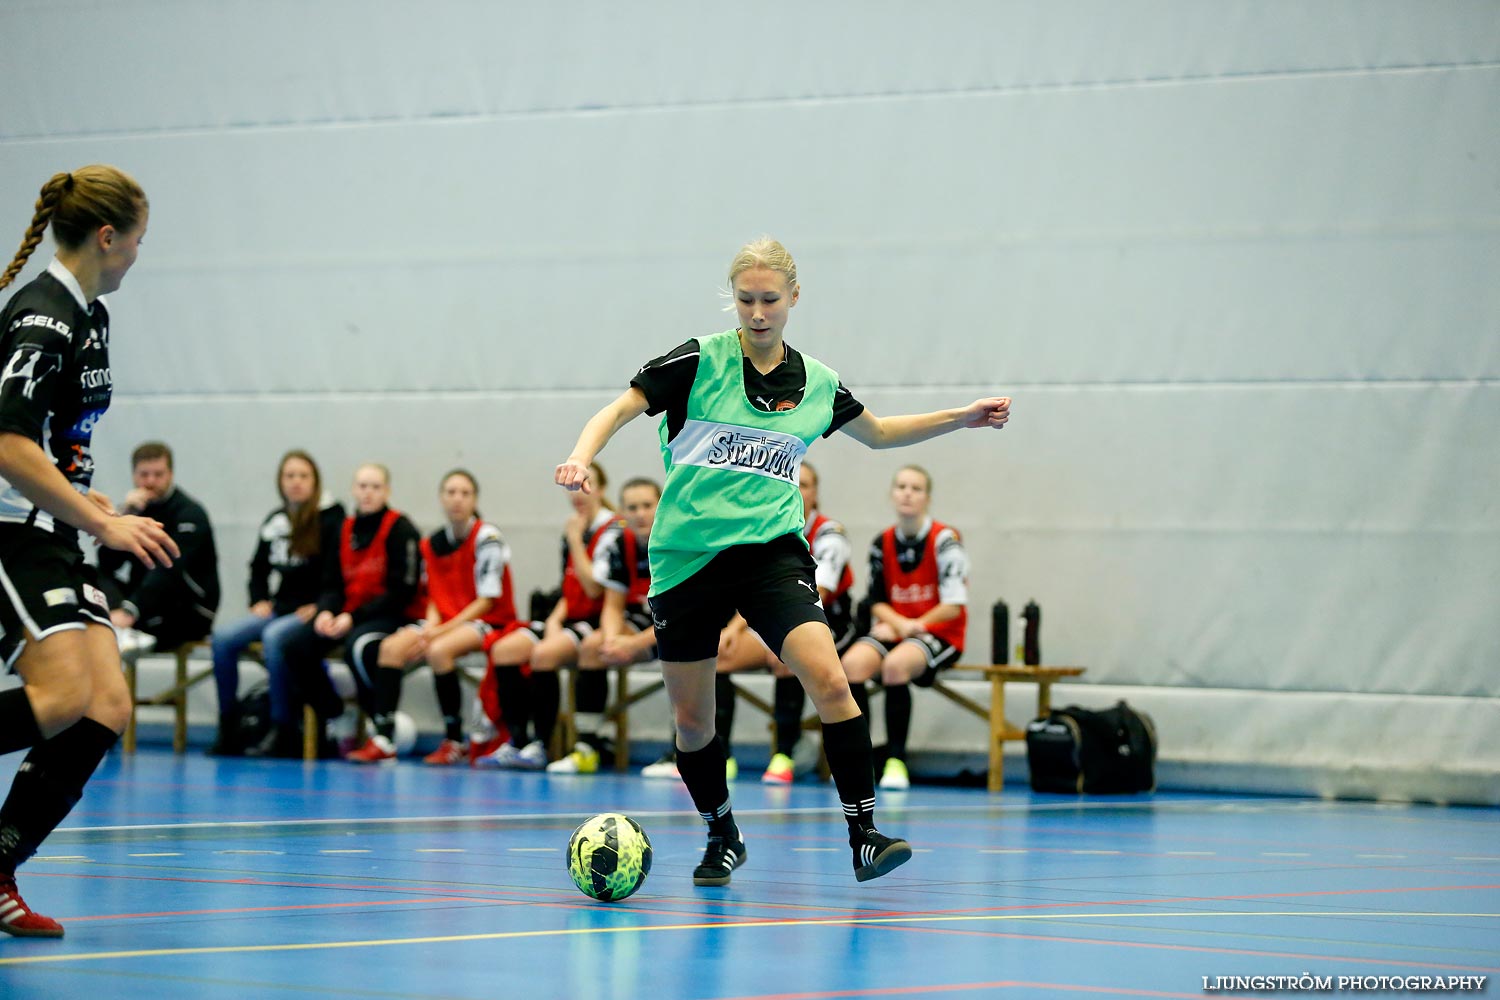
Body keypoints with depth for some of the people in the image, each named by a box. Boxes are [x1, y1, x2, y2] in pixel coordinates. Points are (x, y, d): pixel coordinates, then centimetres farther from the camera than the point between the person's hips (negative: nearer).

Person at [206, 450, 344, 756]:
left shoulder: (331, 519, -3)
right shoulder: (274, 521, 16)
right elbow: (259, 567, 25)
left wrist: (318, 608, -17)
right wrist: (259, 600, 9)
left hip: (310, 613, -6)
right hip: (275, 609, 6)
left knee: (274, 636, -36)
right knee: (223, 637, -17)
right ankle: (229, 729, -13)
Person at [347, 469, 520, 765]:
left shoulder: (487, 537, -10)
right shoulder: (432, 544, 9)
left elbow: (487, 600, -14)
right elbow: (435, 598, 11)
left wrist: (440, 631, -19)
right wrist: (431, 626, -12)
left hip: (489, 621, -6)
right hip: (447, 620, 6)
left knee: (438, 650, -34)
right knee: (391, 647, -18)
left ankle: (454, 741, -20)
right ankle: (383, 739, -22)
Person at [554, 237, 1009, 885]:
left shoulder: (815, 382, 8)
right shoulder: (701, 361, -3)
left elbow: (877, 432, 26)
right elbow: (619, 410, -4)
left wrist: (961, 418, 21)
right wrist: (582, 456, -23)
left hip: (771, 552, 1)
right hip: (687, 558, -1)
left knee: (828, 680, -22)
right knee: (691, 719, 6)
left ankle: (863, 837, -16)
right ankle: (723, 838, 31)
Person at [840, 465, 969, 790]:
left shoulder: (945, 540, -9)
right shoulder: (882, 544, 7)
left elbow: (954, 605, -12)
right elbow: (878, 601, 10)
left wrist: (912, 626, -14)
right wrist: (894, 622, -11)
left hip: (939, 635, -5)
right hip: (894, 631, 5)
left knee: (895, 664, -35)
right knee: (852, 663, -25)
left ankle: (896, 761, -26)